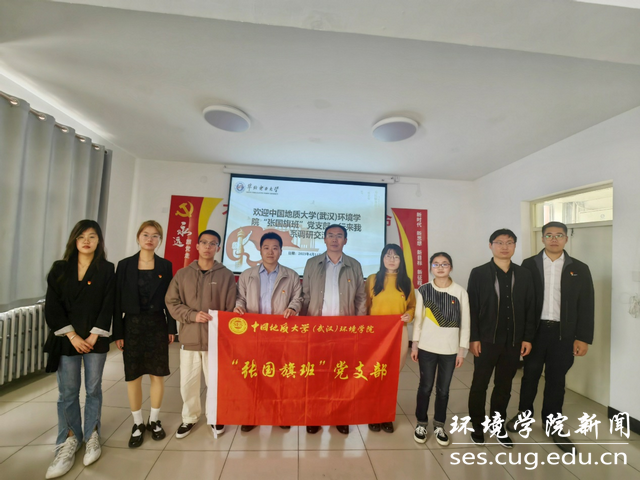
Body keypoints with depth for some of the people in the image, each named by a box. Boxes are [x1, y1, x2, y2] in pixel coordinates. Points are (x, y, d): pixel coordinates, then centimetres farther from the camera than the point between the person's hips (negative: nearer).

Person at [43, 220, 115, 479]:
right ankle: (69, 442, 24)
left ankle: (92, 437, 25)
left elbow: (108, 306, -5)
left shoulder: (107, 269, -2)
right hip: (66, 339, 1)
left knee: (93, 389, 9)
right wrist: (72, 336, -10)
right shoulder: (59, 268, 3)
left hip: (95, 339, -1)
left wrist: (93, 336, -12)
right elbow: (52, 306, -2)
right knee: (67, 392, 8)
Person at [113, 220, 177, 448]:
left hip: (157, 325, 0)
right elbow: (118, 300, -1)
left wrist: (171, 328, -1)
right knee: (133, 377, 9)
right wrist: (118, 333, -3)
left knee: (157, 375, 9)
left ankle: (154, 420, 29)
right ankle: (137, 424, 29)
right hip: (132, 326, 0)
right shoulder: (125, 265, -2)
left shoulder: (165, 266, 0)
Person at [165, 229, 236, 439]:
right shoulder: (182, 274, 4)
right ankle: (189, 418, 39)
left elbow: (231, 309, -1)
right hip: (189, 338, 2)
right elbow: (172, 303, 2)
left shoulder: (226, 275, -2)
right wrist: (192, 315, -13)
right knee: (187, 383, 14)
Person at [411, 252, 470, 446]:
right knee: (425, 387, 9)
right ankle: (421, 423, 29)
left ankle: (439, 426, 31)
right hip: (427, 347, 0)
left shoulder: (460, 292, -4)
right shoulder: (424, 290, -3)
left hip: (450, 349, 0)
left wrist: (462, 350, 1)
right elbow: (418, 319, 0)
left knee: (443, 389, 11)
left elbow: (465, 323, 1)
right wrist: (414, 344, 0)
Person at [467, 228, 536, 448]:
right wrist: (473, 338, -10)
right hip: (486, 340, -2)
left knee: (504, 386, 15)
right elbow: (471, 308, -7)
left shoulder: (524, 274, 5)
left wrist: (528, 338, 1)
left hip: (513, 341, 3)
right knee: (479, 385, 9)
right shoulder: (479, 273, -5)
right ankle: (477, 426, 26)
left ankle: (499, 426, 32)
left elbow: (530, 308, 6)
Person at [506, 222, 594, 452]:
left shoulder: (579, 269, 2)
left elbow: (586, 306, 2)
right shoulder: (529, 265, -2)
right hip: (535, 330, -1)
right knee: (530, 374, 13)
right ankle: (524, 414, 34)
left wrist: (583, 338, -3)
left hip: (563, 333, 1)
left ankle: (552, 425, 31)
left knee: (556, 379, 12)